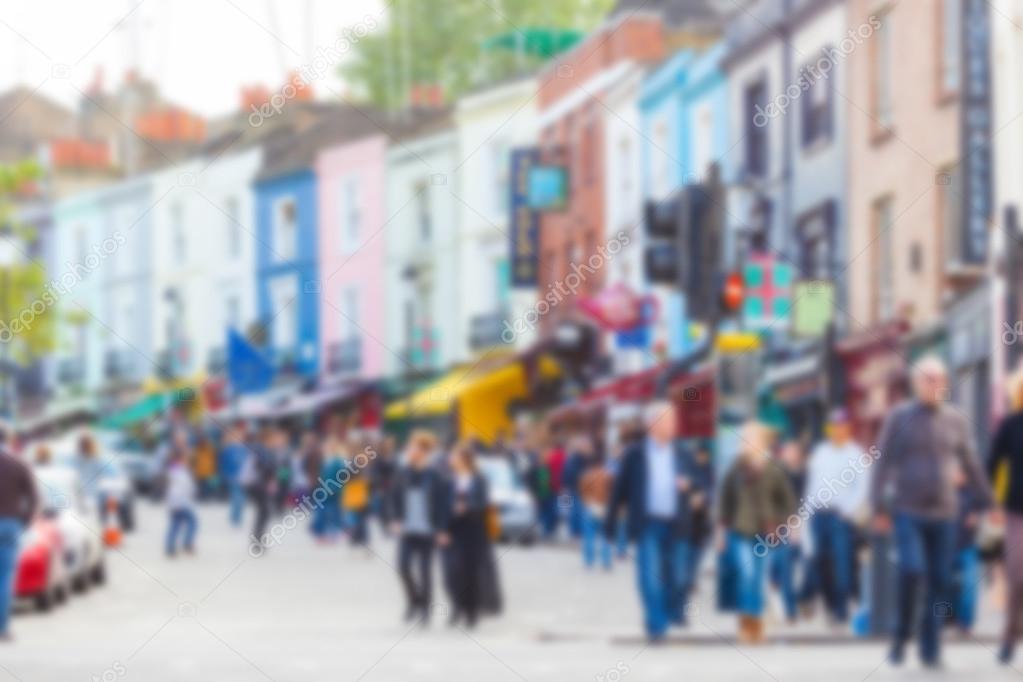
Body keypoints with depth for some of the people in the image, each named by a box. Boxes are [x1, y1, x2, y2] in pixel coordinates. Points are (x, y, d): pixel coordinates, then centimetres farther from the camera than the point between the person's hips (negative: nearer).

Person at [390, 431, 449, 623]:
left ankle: (424, 607, 16)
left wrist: (441, 530, -8)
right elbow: (393, 498, 8)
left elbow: (441, 504, -5)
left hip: (426, 531, -2)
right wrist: (395, 520, -5)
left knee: (424, 569, 3)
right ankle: (413, 600, 14)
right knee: (403, 565, -9)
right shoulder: (402, 474, 1)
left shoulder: (433, 477, -7)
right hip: (406, 530, 2)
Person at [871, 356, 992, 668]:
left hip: (943, 513, 3)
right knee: (911, 571, -19)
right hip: (907, 512, -3)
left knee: (939, 583, 0)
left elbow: (971, 465, 14)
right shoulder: (899, 417, 0)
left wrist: (987, 502, 13)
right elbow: (883, 463, 0)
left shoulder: (954, 420, 7)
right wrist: (879, 509, -6)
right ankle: (900, 637, -1)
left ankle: (931, 648, 8)